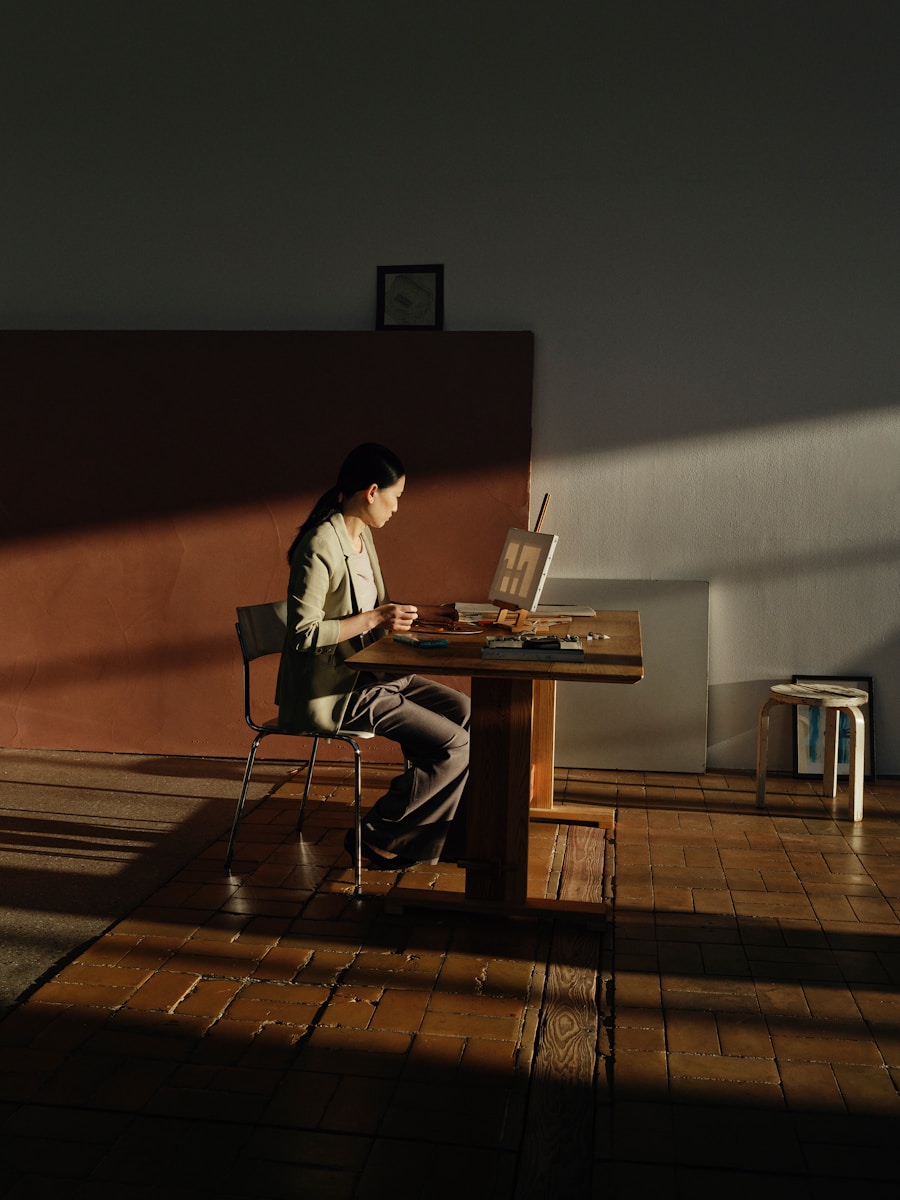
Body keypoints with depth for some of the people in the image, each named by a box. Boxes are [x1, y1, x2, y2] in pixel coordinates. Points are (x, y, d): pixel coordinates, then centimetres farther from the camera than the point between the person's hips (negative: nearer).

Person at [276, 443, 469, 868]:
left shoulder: (361, 536, 10)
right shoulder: (321, 546, -20)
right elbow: (304, 633, -23)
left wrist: (419, 613, 11)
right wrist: (374, 619, -21)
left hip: (366, 675, 10)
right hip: (331, 692, -10)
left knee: (464, 711, 4)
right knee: (454, 745, -13)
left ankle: (449, 832, 13)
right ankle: (375, 835, 3)